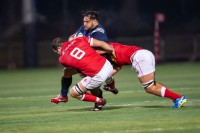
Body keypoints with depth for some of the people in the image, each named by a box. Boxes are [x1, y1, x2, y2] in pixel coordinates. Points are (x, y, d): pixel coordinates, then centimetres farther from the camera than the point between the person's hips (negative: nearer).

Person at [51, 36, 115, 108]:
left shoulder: (62, 59, -2)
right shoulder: (79, 40, 4)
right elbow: (101, 44, 4)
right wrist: (113, 51, 18)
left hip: (98, 75, -6)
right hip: (108, 65, 6)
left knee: (73, 93, 12)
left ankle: (99, 101, 15)